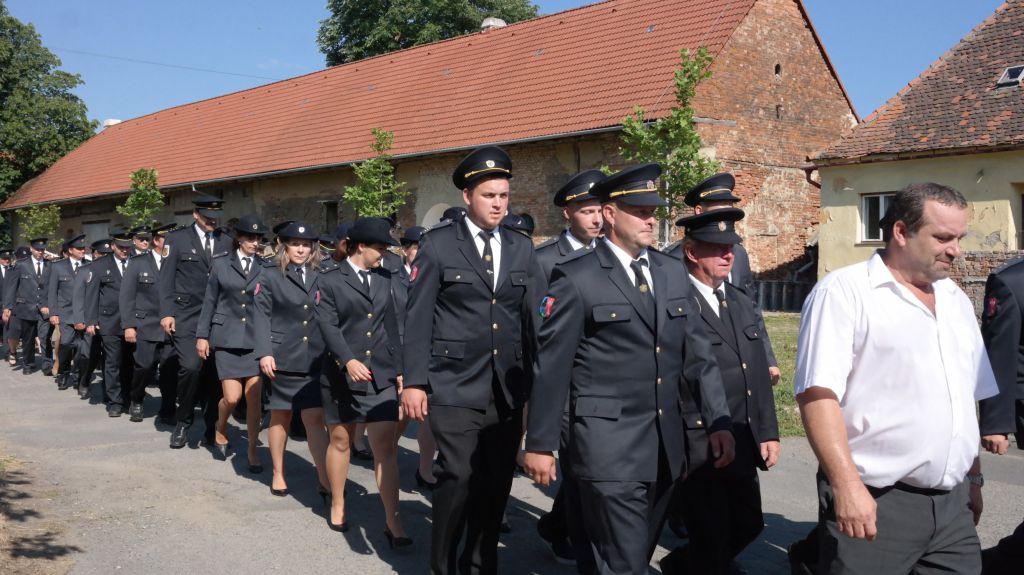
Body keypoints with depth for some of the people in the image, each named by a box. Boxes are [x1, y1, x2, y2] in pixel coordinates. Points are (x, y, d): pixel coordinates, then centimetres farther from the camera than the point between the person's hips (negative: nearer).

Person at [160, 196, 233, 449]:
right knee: (191, 366, -16)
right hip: (186, 316, -3)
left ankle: (212, 427, 16)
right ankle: (183, 422, 6)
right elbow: (166, 278, 0)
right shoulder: (177, 238, 4)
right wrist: (166, 313, -9)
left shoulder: (226, 242, 11)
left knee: (215, 371, 0)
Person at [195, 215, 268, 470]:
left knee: (254, 397, -1)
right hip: (227, 337, -1)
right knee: (232, 397, -4)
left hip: (256, 339, 1)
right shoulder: (220, 264, 4)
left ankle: (253, 450, 13)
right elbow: (209, 302, 6)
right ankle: (220, 428, 29)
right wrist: (202, 335, 3)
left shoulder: (265, 268, 4)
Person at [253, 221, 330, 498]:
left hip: (314, 358, 1)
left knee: (315, 417, -5)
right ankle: (278, 474, 25)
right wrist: (265, 352, -12)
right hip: (283, 357, -1)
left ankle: (324, 480, -5)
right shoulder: (270, 274, 3)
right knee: (280, 416, 11)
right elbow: (261, 314, -2)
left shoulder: (319, 276, 9)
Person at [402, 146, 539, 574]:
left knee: (497, 484, 10)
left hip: (507, 390, 4)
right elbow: (417, 317, -4)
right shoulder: (437, 244, -1)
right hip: (455, 387, -4)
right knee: (458, 479, -5)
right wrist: (414, 381, -9)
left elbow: (531, 318, 11)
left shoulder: (522, 249, 10)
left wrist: (535, 383, 8)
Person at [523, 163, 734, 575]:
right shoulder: (576, 277, -8)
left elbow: (697, 353, 12)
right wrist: (540, 443, -6)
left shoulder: (673, 273, 10)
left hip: (665, 446, 6)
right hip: (609, 446, -6)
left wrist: (719, 421, 5)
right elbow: (551, 366, -7)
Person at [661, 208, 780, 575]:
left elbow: (759, 374, 15)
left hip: (743, 448, 8)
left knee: (747, 526, 20)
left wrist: (768, 432, 10)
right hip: (699, 449, -8)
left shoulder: (742, 303, 13)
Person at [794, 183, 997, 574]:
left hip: (952, 505, 7)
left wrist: (974, 477, 19)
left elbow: (967, 399, 21)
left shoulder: (956, 300, 14)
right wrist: (847, 485, -22)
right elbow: (817, 392, -17)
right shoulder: (844, 291, -8)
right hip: (874, 502, -6)